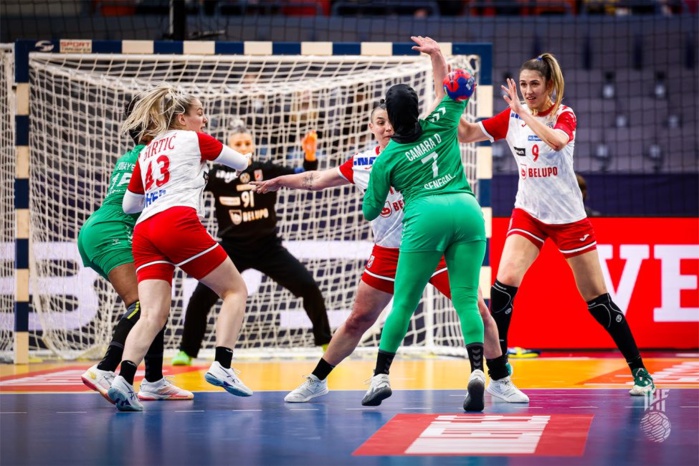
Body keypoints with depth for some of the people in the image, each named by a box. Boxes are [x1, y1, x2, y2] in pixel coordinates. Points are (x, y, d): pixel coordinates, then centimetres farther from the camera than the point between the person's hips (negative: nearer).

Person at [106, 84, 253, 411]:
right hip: (179, 223, -6)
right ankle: (221, 366, -8)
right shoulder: (194, 139, 12)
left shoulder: (147, 152, 27)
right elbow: (242, 163, 23)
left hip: (144, 232, 6)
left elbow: (129, 205, 30)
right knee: (235, 289, 8)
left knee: (153, 313, -4)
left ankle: (123, 380, -27)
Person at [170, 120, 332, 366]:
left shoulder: (266, 171, -6)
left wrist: (310, 155, -30)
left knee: (308, 287, -9)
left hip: (268, 247, 1)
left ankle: (326, 343, 9)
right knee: (201, 296, -13)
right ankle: (187, 351, 6)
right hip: (233, 249, 0)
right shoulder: (218, 174, -7)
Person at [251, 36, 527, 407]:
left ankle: (500, 380, 10)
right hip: (389, 253, 2)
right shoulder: (361, 164, 3)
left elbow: (445, 99, -11)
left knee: (478, 311, -5)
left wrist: (436, 56, -21)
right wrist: (279, 181, 21)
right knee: (357, 321, 6)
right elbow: (316, 180, 19)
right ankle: (316, 382, 18)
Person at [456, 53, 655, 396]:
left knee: (597, 299, 1)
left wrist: (523, 113, -34)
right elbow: (465, 134, -4)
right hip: (528, 213, 3)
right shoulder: (511, 117, 0)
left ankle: (639, 371, 14)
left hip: (568, 216, -2)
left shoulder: (564, 116, -9)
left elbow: (557, 140, -32)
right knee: (505, 282, -19)